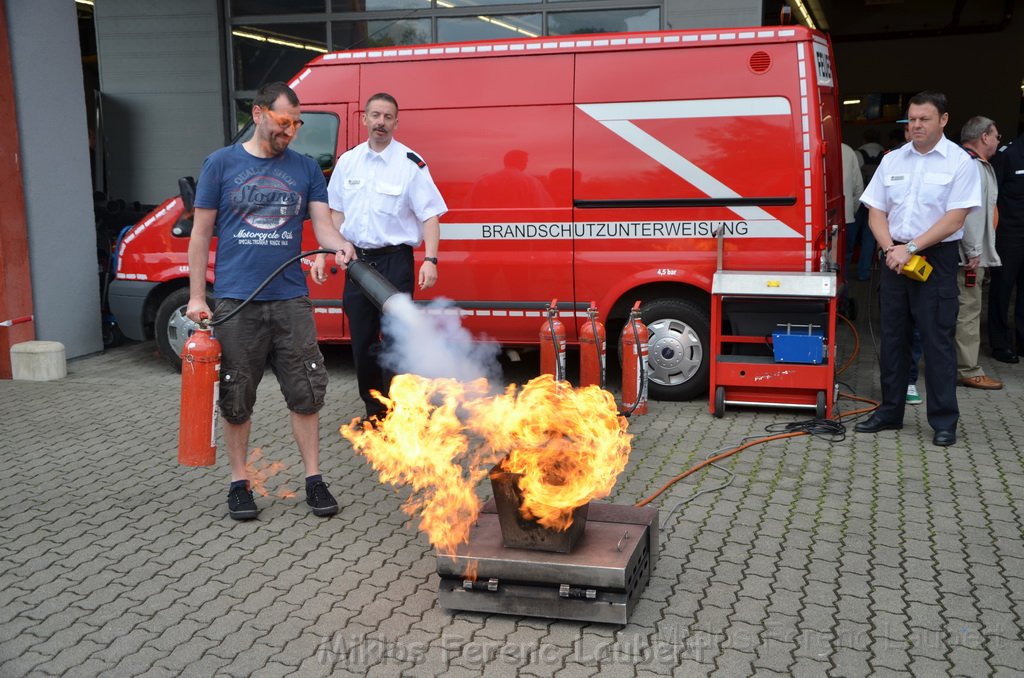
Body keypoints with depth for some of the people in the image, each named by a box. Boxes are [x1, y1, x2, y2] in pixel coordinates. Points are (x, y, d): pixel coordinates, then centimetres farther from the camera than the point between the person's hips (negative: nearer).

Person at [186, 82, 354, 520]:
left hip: (291, 299, 2)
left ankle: (313, 480, 15)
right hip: (235, 302, -2)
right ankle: (239, 483, 20)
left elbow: (322, 222, 2)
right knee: (236, 398, 6)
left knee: (306, 394, 3)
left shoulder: (305, 169, 10)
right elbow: (201, 233, 4)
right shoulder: (221, 164, 3)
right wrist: (196, 297, -1)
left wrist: (338, 245, -22)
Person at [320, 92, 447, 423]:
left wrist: (430, 260, -19)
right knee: (361, 341, 11)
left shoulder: (411, 164, -5)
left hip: (394, 261, -5)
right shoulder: (347, 161, 10)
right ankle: (373, 411, 25)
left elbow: (429, 215, -8)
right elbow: (336, 213, 17)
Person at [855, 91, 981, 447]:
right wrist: (891, 249, -9)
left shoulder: (959, 162, -5)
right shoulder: (892, 160, 9)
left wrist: (910, 249, -15)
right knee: (892, 337, 10)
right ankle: (890, 411, 21)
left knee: (937, 340, -3)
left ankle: (944, 421, 5)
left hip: (937, 258, -5)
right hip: (894, 257, 5)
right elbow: (876, 213, 8)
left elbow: (954, 220, -12)